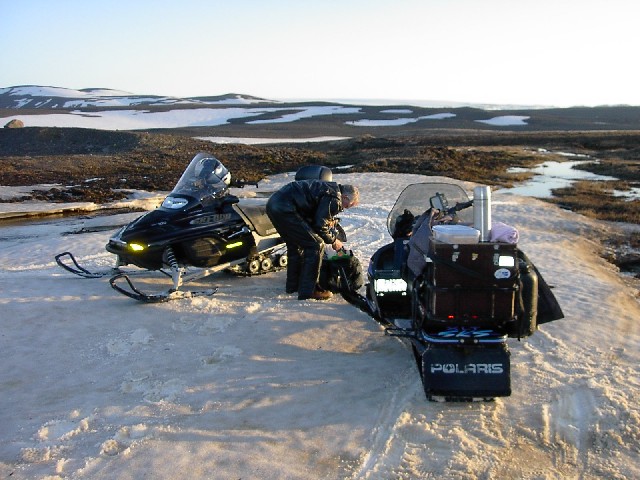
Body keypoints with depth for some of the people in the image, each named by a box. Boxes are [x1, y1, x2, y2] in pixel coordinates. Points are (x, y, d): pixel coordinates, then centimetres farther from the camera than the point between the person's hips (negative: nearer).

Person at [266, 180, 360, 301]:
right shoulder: (334, 198, -8)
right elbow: (320, 225, -8)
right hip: (285, 209, -11)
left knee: (295, 245, 25)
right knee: (316, 245, -4)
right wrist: (333, 241, 8)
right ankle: (307, 292, 0)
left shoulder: (330, 188, 22)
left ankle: (293, 286, 38)